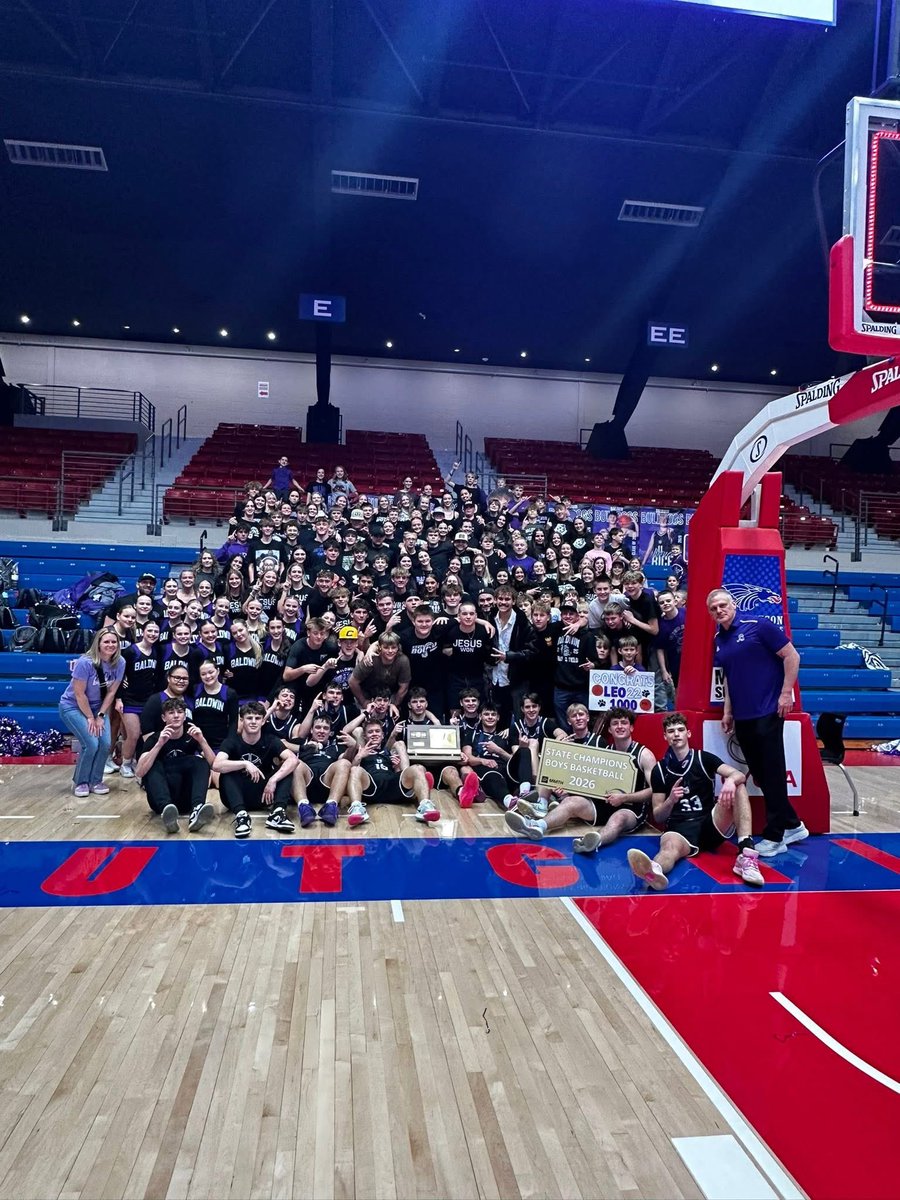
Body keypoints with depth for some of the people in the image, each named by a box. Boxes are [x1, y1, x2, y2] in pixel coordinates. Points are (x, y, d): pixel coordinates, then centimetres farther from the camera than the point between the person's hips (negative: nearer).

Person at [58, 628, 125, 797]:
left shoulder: (119, 663, -13)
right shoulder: (85, 663, -27)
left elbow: (111, 692, -5)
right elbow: (79, 694, -21)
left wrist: (100, 716, -6)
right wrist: (90, 718, -14)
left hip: (97, 707, 5)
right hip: (73, 707, -5)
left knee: (105, 743, -10)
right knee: (91, 744, -17)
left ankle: (95, 781, 10)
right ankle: (80, 782, 5)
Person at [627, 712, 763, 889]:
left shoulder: (704, 758, 9)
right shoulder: (659, 770, 9)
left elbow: (739, 775, -7)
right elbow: (658, 817, 8)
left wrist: (730, 780, -32)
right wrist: (671, 800, -14)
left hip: (712, 826, 1)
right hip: (680, 829, -1)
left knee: (738, 788, -22)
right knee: (670, 844, -38)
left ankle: (746, 854, -38)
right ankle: (654, 871, -76)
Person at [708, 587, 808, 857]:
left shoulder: (758, 627, -9)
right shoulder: (718, 641, 10)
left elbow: (791, 656, -9)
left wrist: (786, 693, -13)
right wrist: (727, 710, 12)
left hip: (767, 711, -7)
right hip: (741, 716, 7)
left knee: (772, 773, -2)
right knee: (759, 774, 11)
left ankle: (774, 836, 7)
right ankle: (792, 826, 25)